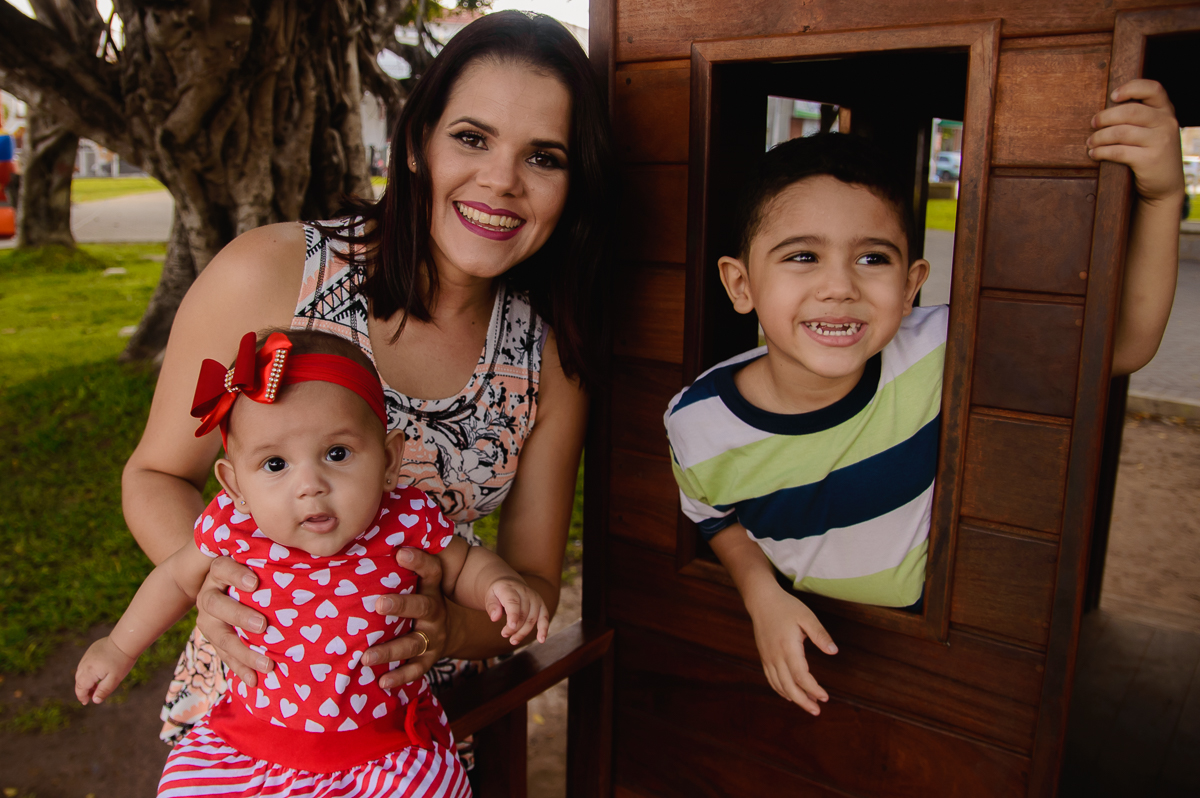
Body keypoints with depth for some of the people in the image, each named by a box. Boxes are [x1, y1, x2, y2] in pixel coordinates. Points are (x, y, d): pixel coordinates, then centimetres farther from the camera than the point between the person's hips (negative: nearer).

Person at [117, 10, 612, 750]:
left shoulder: (551, 355, -6)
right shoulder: (267, 274, -15)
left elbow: (533, 583, -1)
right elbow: (158, 475, -3)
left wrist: (452, 628, -22)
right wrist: (205, 578, -23)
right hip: (249, 701, -2)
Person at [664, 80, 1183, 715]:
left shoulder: (935, 354, -23)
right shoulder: (697, 424, -22)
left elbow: (1123, 345, -13)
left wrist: (1162, 195, -24)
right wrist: (760, 591, -18)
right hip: (791, 651, 1)